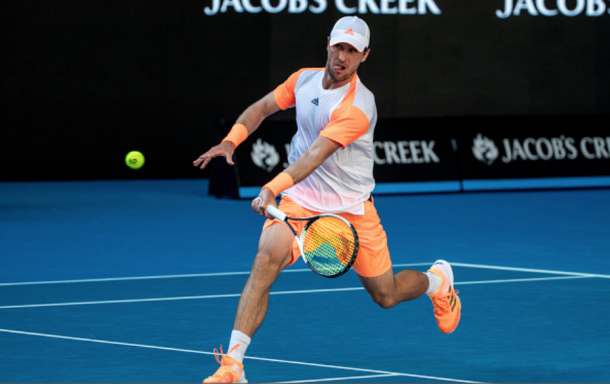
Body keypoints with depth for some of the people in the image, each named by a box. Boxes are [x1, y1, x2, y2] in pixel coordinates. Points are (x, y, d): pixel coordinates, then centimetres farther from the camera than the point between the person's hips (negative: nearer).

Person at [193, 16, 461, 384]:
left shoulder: (358, 108, -24)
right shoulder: (304, 79, -4)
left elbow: (315, 155, -35)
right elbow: (262, 107, 11)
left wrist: (272, 188, -46)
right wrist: (231, 141, -7)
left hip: (350, 208, -3)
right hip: (299, 200, 3)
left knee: (386, 295, 9)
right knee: (267, 258, -25)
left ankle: (437, 279, 46)